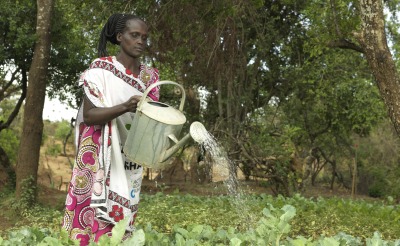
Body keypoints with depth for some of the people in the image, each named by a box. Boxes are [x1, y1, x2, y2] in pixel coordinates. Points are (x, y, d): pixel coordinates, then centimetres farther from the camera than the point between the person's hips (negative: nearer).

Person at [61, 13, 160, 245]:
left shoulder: (150, 76, 9)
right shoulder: (101, 68, -5)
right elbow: (89, 115, -13)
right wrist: (125, 107, -27)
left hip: (130, 164, 4)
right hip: (100, 158, -4)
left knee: (121, 221, 3)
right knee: (93, 216, -7)